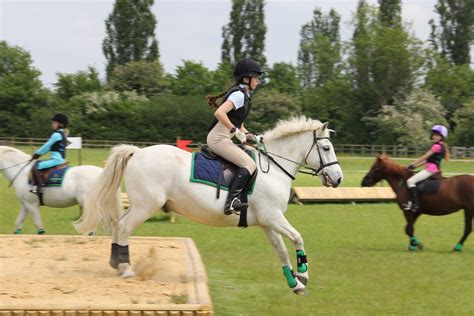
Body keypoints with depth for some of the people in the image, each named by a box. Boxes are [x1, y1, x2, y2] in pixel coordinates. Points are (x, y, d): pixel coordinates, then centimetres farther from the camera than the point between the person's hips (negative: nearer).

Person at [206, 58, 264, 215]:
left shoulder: (244, 95, 18)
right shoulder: (239, 94, -12)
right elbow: (220, 113, -26)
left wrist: (246, 134, 11)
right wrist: (236, 131, -22)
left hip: (223, 139, 10)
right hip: (218, 139, -10)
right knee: (249, 164, -21)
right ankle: (231, 201, -33)